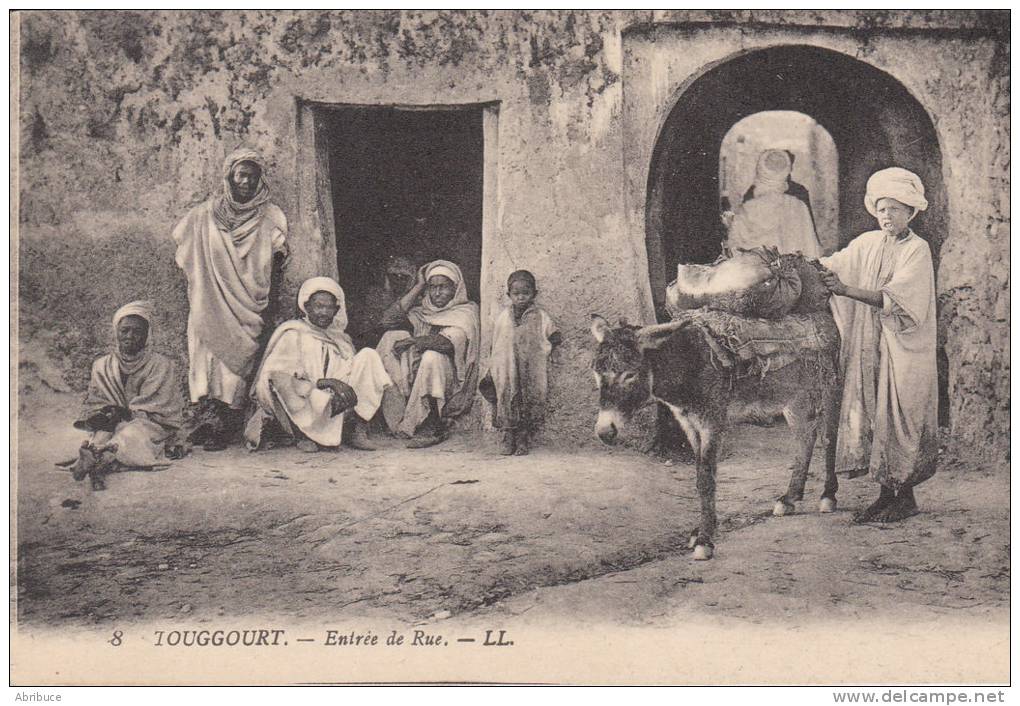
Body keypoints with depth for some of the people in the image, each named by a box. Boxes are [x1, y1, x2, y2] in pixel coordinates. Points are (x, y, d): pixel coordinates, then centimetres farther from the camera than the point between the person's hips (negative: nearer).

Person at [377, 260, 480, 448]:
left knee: (432, 356, -35)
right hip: (416, 378, 5)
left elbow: (450, 341, -22)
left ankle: (433, 428, -24)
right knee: (392, 336, -11)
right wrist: (418, 288, 1)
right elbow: (388, 320, 0)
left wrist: (412, 342, -17)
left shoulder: (466, 311, -2)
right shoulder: (422, 310, 15)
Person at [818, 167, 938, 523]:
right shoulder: (867, 243, 12)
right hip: (867, 347, 5)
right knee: (870, 413, 1)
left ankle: (904, 497, 4)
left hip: (903, 350, -5)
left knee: (898, 417, -4)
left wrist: (847, 290, -27)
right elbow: (834, 265, 5)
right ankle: (887, 492, 9)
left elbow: (894, 298, -17)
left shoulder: (917, 249, -5)